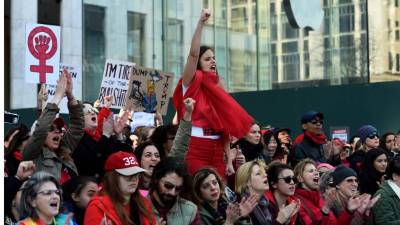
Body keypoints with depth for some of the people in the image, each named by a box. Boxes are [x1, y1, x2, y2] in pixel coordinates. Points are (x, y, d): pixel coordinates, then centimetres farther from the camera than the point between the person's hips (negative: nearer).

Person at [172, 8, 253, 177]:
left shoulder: (217, 90, 16)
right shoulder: (191, 83, 1)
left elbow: (226, 127, 13)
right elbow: (193, 54, -16)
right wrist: (201, 22, -21)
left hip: (216, 151, 6)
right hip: (194, 150, -6)